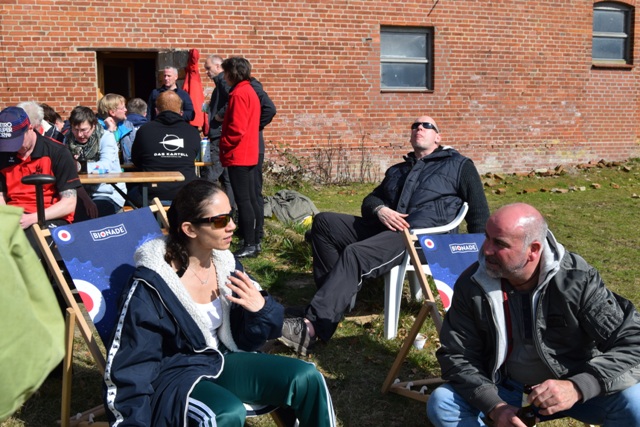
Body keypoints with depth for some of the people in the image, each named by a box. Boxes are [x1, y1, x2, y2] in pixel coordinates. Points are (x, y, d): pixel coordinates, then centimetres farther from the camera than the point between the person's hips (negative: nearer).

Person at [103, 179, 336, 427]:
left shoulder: (226, 265, -1)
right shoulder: (151, 286, -21)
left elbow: (245, 341, 5)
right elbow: (131, 369, -14)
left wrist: (261, 310, -15)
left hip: (221, 362, 6)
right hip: (173, 376, -6)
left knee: (306, 378, -9)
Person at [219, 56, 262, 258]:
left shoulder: (239, 94, -14)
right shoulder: (250, 91, 16)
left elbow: (236, 128, -21)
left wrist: (224, 146, -8)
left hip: (238, 156, -10)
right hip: (249, 154, 10)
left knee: (243, 200, -8)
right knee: (250, 199, 12)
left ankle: (249, 245, -6)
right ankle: (254, 240, 18)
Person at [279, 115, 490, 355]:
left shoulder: (458, 165, 17)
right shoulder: (397, 171, 33)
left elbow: (479, 211, 11)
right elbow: (370, 200, 25)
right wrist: (379, 209, -1)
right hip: (383, 227, 7)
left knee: (354, 254, -32)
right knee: (324, 221, -11)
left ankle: (312, 327, -43)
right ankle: (333, 301, -15)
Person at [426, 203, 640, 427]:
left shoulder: (577, 280, -20)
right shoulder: (472, 284, -14)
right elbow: (456, 355, -8)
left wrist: (578, 388, -38)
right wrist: (493, 406, -24)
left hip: (572, 387, -1)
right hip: (504, 389, 2)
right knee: (441, 404, -22)